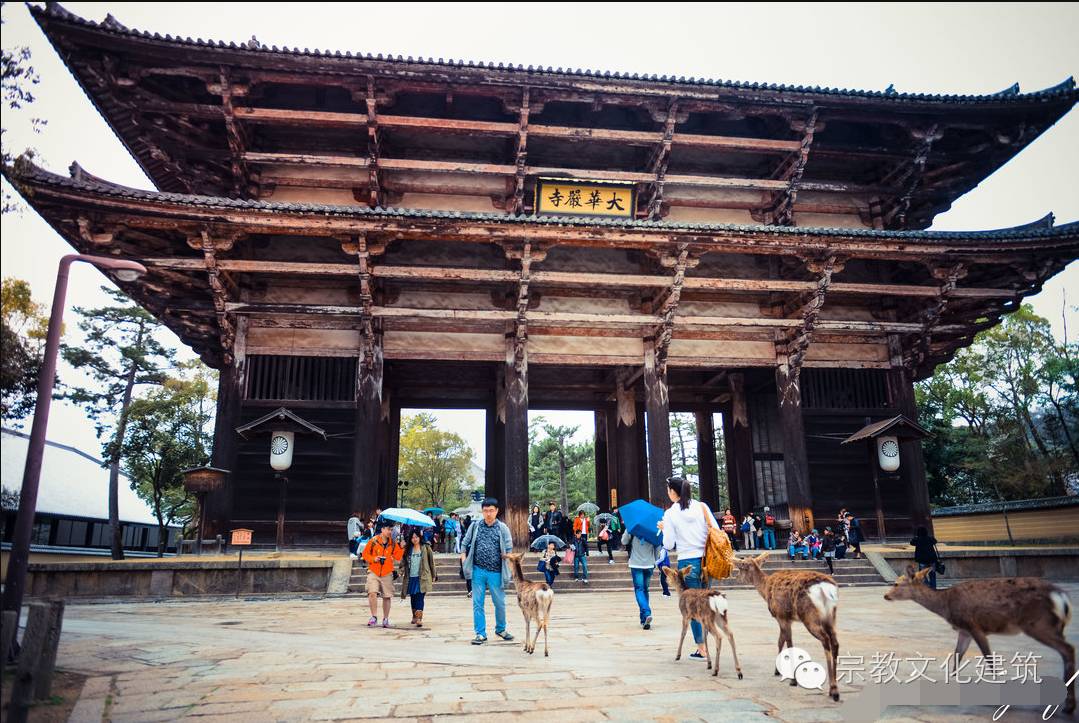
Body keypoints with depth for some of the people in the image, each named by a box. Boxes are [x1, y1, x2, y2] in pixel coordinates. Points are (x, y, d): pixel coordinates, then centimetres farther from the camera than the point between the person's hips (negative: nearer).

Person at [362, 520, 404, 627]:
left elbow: (397, 557, 6)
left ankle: (385, 619, 20)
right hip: (373, 572, -2)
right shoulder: (374, 541, -2)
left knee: (387, 597, 5)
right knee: (372, 593, -17)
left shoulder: (393, 543, 6)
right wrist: (373, 559, -11)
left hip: (387, 574, 2)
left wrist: (402, 547, -7)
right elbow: (365, 553, 5)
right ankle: (374, 617, -4)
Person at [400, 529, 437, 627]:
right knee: (413, 598, 12)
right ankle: (414, 616, 29)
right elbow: (403, 561, 12)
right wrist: (402, 570, -7)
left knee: (420, 597, -12)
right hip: (411, 578, 3)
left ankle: (419, 618, -16)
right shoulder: (408, 549, 10)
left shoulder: (426, 548, 2)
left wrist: (434, 576, 5)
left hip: (422, 578, -3)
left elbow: (431, 562, 5)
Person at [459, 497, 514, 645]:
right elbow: (465, 543, 11)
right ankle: (480, 633, 14)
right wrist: (464, 560, 3)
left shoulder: (502, 528, 0)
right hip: (478, 570, 1)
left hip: (496, 571, -1)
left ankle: (500, 629, 30)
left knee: (500, 602, 8)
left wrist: (506, 555, -13)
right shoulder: (475, 526, 3)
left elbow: (509, 548, 3)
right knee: (477, 603, 4)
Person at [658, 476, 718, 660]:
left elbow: (668, 545, -4)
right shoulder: (701, 506, 2)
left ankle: (702, 648, 9)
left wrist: (663, 529, 11)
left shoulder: (670, 513, -6)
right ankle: (704, 644, 17)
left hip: (687, 563, -3)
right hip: (706, 559, 3)